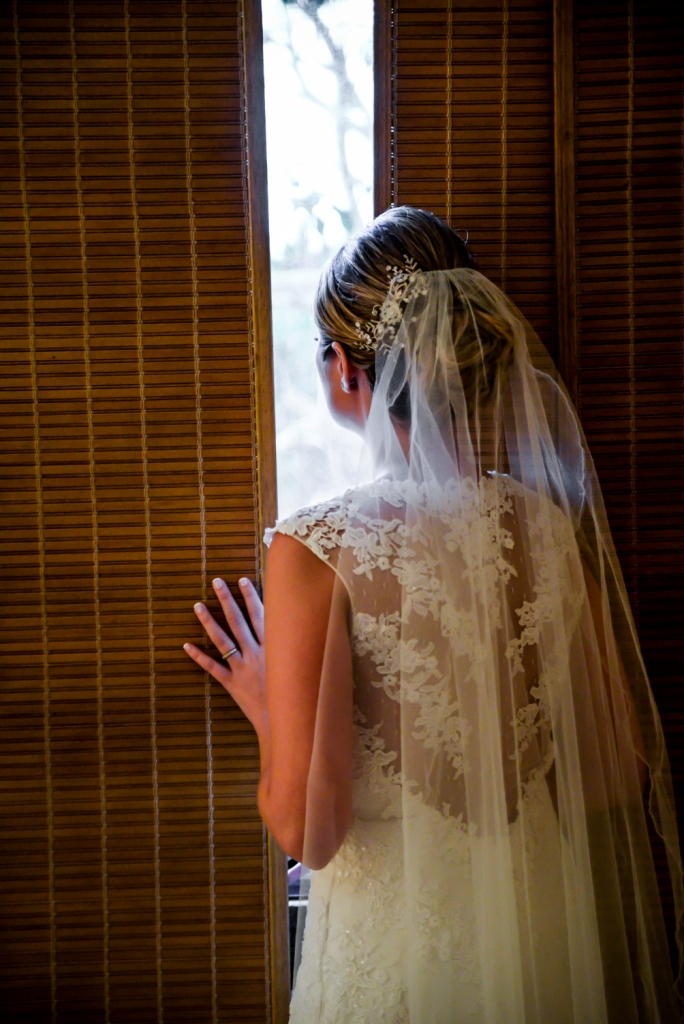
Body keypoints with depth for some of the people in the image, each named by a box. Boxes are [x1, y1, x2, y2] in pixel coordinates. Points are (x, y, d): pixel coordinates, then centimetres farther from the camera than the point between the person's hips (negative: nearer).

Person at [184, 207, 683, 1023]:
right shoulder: (561, 523, -8)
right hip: (551, 935, 4)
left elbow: (305, 827, -19)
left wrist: (264, 710, -1)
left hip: (396, 946, -3)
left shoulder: (317, 546, -20)